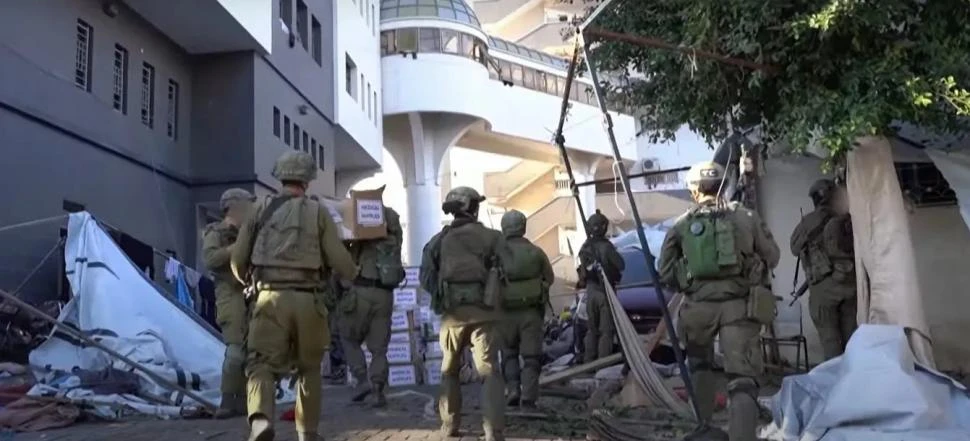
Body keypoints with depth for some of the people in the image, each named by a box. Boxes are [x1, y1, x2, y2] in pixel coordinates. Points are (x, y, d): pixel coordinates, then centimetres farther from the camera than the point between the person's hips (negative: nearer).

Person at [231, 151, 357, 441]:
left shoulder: (262, 209, 9)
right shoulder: (318, 211, 5)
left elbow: (238, 259, 10)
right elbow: (339, 260, -2)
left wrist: (247, 281, 32)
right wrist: (352, 275, 21)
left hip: (271, 297, 0)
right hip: (307, 300, 0)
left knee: (262, 363, -2)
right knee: (308, 367, 17)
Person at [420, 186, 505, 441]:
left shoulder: (439, 240, 7)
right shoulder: (492, 238, 2)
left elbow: (426, 278, 2)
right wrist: (490, 293, 11)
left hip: (452, 312, 2)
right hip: (483, 311, -2)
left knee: (450, 371, 18)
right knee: (489, 372, -1)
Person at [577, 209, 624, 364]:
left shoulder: (584, 248, 1)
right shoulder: (606, 246, -18)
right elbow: (621, 265, -12)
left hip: (590, 290, 6)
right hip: (605, 291, -6)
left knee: (592, 329, 16)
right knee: (607, 330, 0)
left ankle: (589, 362, 20)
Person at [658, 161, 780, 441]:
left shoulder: (682, 225, 7)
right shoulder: (746, 218, 8)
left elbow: (665, 273, 7)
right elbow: (772, 257, 16)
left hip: (699, 305, 1)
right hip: (739, 305, -1)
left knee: (700, 366, 26)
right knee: (742, 379, -4)